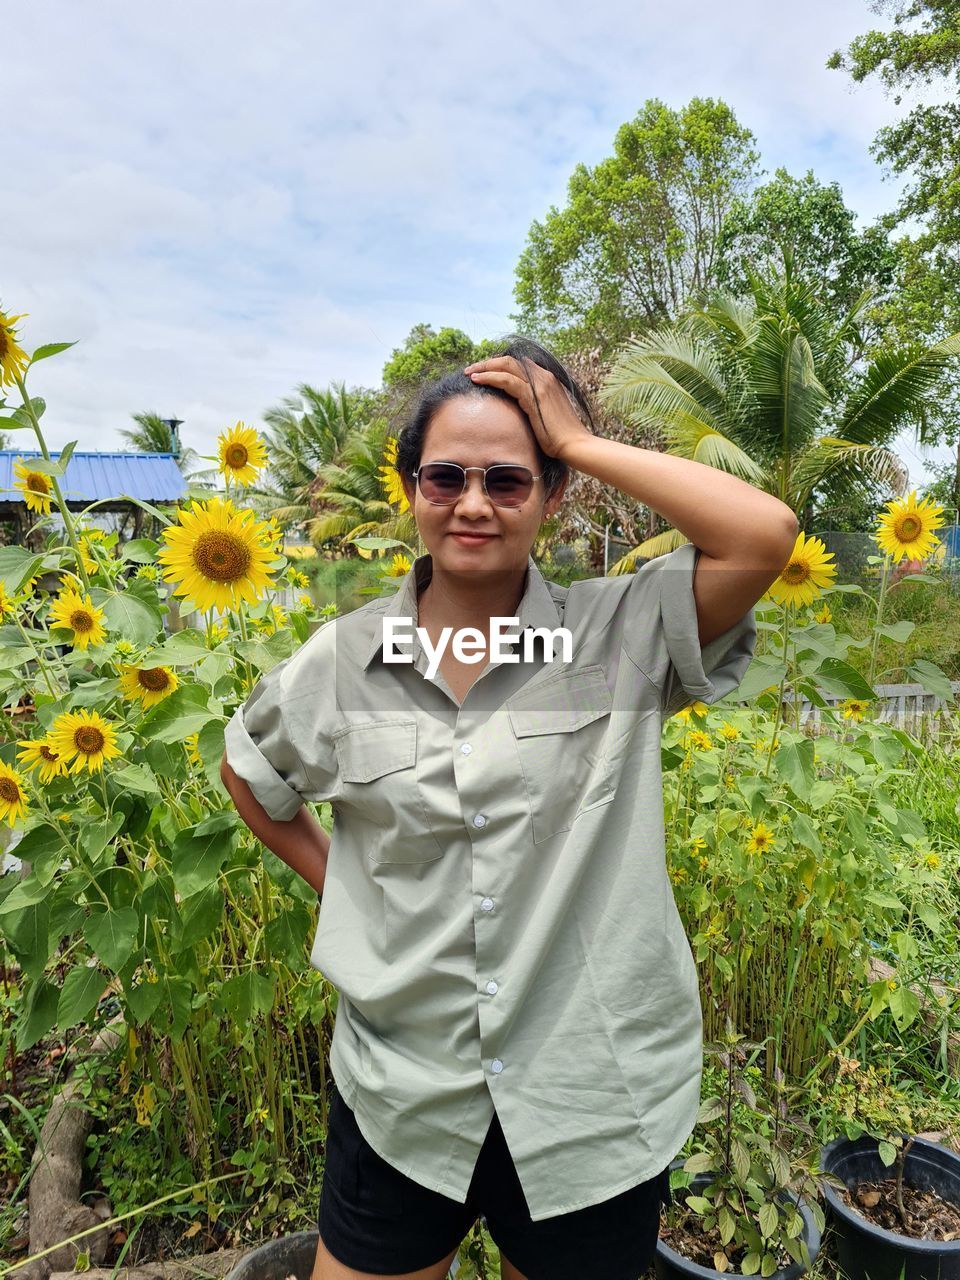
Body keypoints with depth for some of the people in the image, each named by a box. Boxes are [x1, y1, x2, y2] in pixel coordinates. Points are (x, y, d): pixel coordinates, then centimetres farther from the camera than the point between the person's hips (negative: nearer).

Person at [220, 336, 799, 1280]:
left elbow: (766, 535, -26)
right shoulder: (345, 658, -5)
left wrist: (579, 441, -19)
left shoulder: (624, 634, -11)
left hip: (598, 1103, -1)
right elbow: (248, 773, 12)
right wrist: (334, 881, 5)